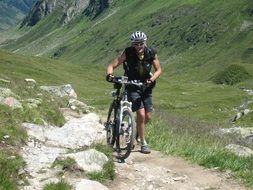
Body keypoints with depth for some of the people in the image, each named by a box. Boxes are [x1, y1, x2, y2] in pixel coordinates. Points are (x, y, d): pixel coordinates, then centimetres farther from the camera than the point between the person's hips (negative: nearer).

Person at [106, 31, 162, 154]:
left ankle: (137, 129, 37)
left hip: (146, 87, 3)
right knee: (141, 114, -17)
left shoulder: (151, 53, -11)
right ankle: (143, 143, -3)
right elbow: (112, 65, -17)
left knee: (148, 117, 3)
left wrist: (152, 79, -24)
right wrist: (109, 74, -38)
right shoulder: (128, 53, -17)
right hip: (132, 86, -3)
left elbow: (158, 69, -4)